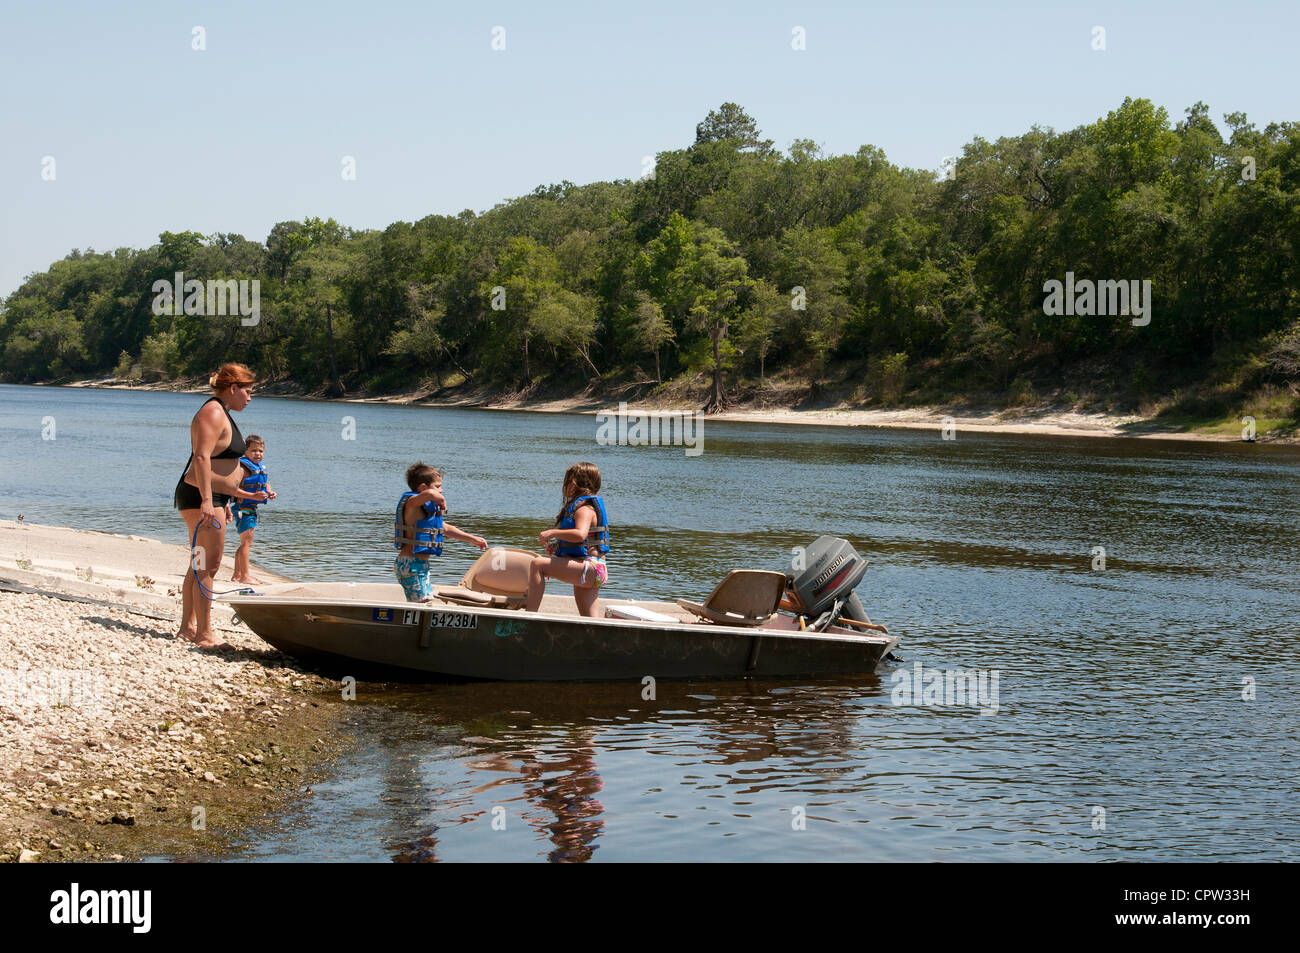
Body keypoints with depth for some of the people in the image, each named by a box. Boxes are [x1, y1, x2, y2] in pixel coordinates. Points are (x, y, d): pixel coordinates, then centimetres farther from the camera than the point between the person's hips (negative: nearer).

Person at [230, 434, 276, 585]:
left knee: (245, 543, 16)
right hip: (243, 507, -10)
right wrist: (253, 496, -28)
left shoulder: (260, 467, 11)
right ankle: (245, 575, -7)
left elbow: (265, 483, 27)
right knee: (246, 542, -9)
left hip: (252, 508, 10)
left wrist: (270, 492, 6)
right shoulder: (243, 467, -16)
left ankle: (237, 574, 25)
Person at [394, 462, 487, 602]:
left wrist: (473, 539, 30)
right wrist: (441, 501, -16)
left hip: (421, 564, 10)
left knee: (427, 600, 14)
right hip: (411, 564, -10)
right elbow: (429, 494, -37)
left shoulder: (427, 507, 17)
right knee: (421, 602, -13)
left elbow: (445, 528, 28)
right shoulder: (412, 502, -13)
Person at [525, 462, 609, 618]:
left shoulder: (584, 509, -9)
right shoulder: (587, 506, 23)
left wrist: (552, 533, -22)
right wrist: (557, 546, 17)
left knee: (538, 564, -21)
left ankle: (530, 615, -29)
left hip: (589, 568, -11)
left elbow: (580, 534, -30)